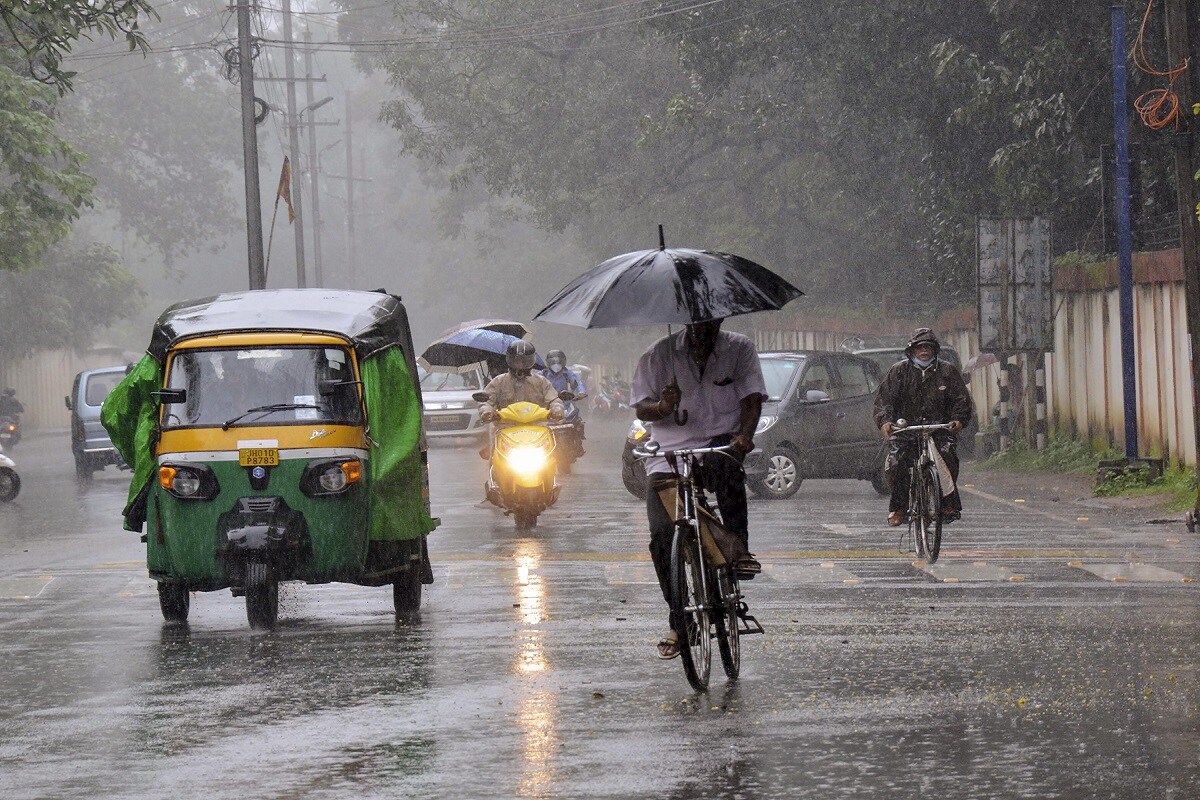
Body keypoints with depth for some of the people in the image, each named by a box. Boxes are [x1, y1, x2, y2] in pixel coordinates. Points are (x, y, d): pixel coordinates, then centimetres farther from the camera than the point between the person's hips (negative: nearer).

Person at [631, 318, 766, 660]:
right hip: (669, 454, 1)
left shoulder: (740, 349, 10)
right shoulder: (659, 355, 8)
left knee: (726, 465, -40)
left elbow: (752, 398, 1)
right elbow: (641, 408, 7)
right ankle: (678, 623, -2)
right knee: (662, 535, -13)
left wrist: (744, 434, -19)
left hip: (719, 445, -1)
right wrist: (663, 407, -17)